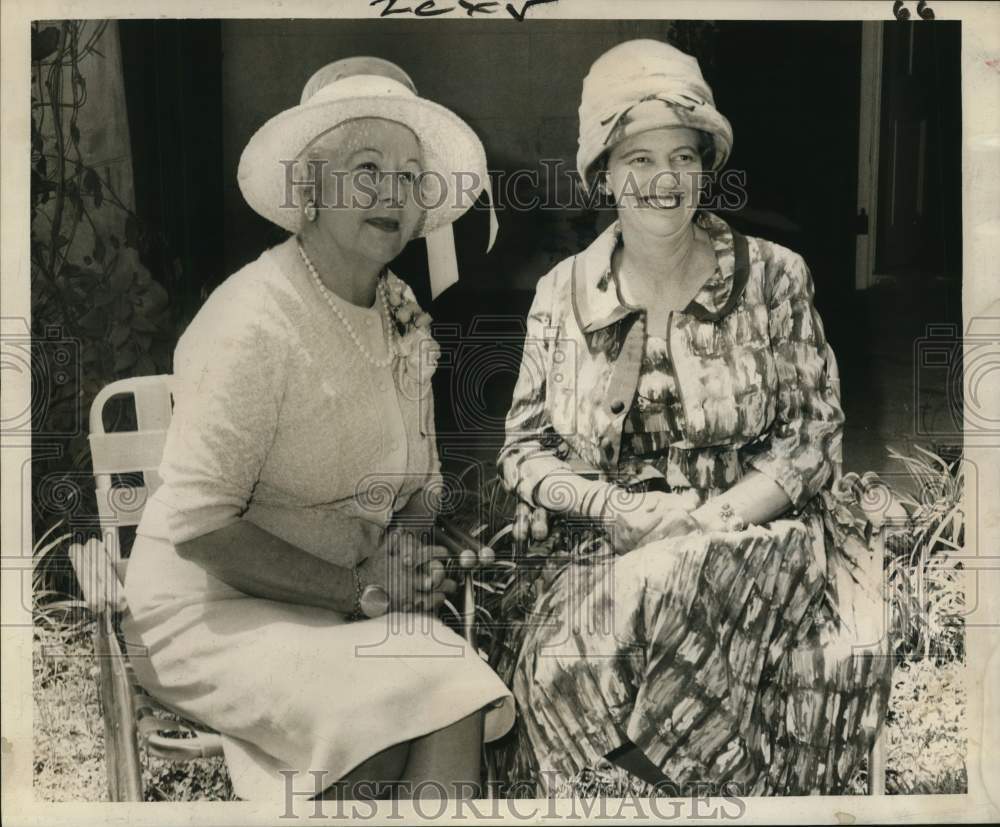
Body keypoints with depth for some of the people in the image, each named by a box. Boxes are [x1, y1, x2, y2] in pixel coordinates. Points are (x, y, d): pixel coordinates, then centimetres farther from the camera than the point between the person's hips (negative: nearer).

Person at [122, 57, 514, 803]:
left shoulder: (404, 317, 5)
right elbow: (198, 526, -20)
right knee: (389, 714, -26)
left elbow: (421, 482, 13)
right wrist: (360, 588, -18)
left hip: (340, 602, 6)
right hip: (218, 611, -5)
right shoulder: (257, 322, -18)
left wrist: (406, 554, -9)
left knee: (461, 707, -20)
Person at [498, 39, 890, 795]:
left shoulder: (774, 277, 3)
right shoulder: (563, 293, 7)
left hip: (754, 537, 0)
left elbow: (815, 436, 1)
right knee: (563, 664, -30)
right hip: (607, 554, 1)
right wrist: (619, 509, -13)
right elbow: (524, 450, 6)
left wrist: (714, 520, -16)